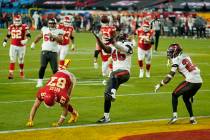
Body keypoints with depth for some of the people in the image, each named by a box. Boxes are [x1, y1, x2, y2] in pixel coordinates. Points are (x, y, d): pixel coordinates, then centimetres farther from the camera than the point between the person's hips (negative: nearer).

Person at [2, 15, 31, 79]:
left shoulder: (24, 27, -8)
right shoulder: (11, 27, 5)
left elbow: (28, 35, -9)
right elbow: (8, 35, 17)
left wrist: (26, 40, -26)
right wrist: (5, 41, 5)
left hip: (21, 46, -2)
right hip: (13, 46, 2)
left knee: (21, 60, 10)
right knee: (12, 60, -6)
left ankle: (21, 72, 31)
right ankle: (11, 73, -8)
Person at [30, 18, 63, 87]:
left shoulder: (59, 31, 3)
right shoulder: (44, 29, 13)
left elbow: (60, 40, -12)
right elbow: (39, 36, 30)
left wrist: (53, 36, -22)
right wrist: (34, 43, 37)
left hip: (53, 52, -1)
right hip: (45, 51, 1)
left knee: (55, 69, -3)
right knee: (43, 66, -12)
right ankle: (40, 81, -6)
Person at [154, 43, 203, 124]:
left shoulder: (176, 60, -2)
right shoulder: (185, 57, 21)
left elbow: (171, 75, -6)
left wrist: (160, 85, -1)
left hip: (191, 81, -7)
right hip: (199, 81, 7)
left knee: (175, 95, 8)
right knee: (186, 98, 25)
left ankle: (175, 116, -3)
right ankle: (192, 119, 20)